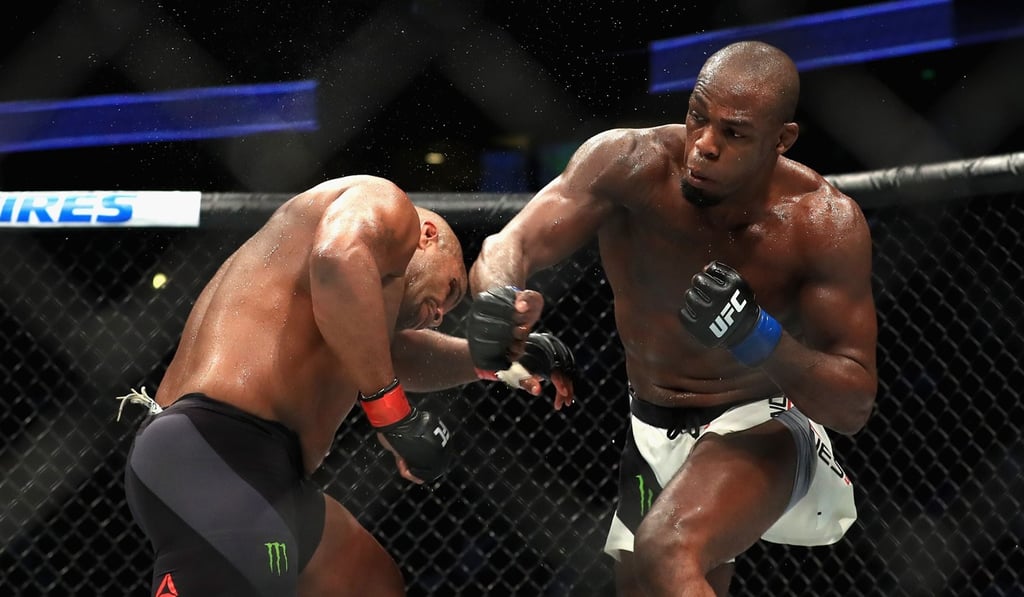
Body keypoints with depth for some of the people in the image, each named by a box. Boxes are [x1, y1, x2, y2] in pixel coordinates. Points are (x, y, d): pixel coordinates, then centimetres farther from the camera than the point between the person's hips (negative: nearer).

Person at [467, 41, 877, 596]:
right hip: (653, 434, 4)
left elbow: (855, 406, -22)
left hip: (758, 430, -4)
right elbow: (512, 245, -32)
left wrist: (761, 340, -41)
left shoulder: (824, 223, -24)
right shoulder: (632, 165, -22)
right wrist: (497, 295, -56)